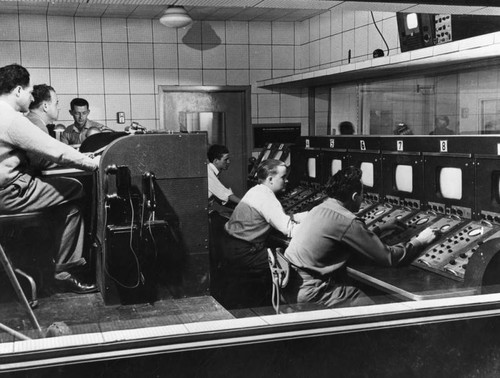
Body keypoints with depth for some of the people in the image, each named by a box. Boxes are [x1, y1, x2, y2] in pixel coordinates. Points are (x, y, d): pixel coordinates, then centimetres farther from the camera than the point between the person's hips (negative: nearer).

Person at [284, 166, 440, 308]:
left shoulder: (321, 209, 9)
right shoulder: (347, 221, -19)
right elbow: (389, 257, -12)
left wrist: (380, 228, 26)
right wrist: (420, 241, 2)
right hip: (308, 292, -9)